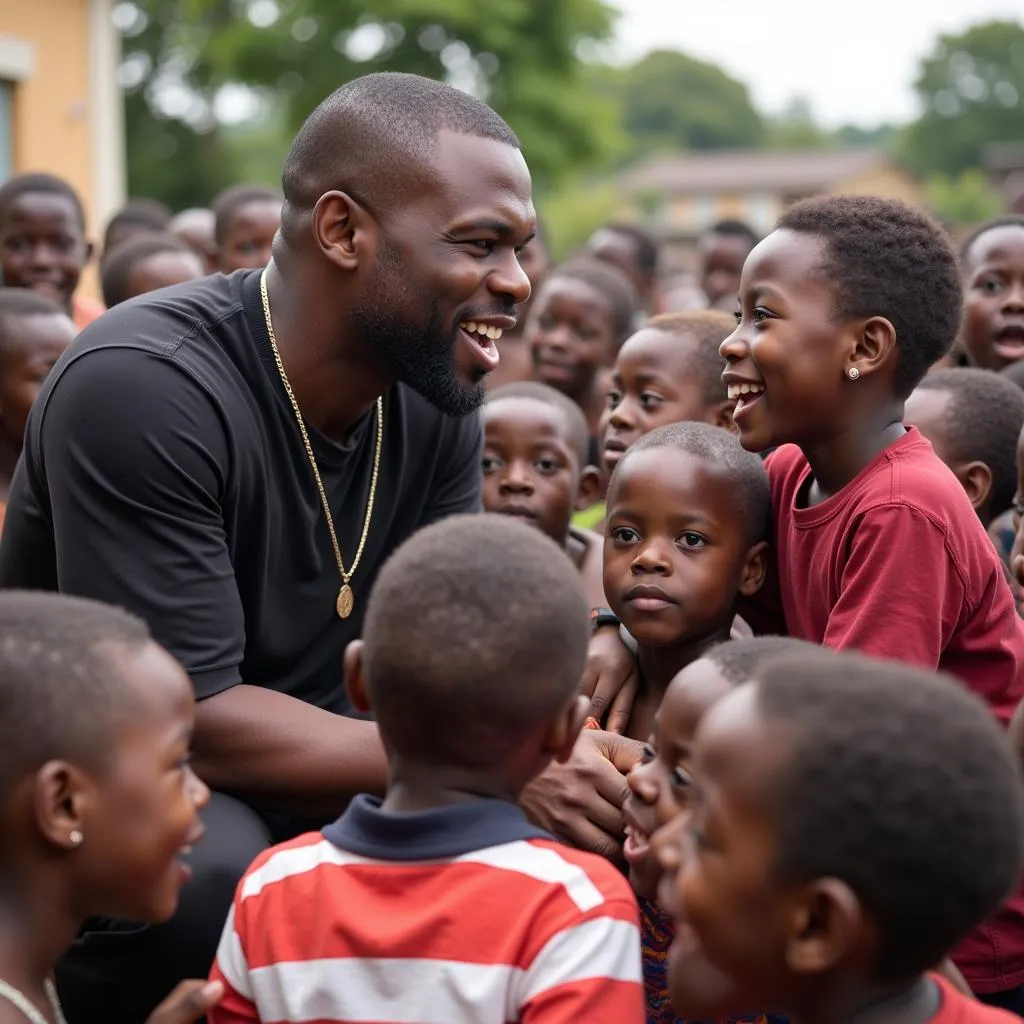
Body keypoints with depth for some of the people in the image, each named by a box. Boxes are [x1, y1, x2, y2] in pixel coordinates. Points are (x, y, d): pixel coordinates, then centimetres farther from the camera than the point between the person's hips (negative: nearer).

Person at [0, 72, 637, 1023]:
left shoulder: (436, 391, -5)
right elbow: (190, 717, -28)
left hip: (290, 768, 6)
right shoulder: (139, 387, -26)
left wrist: (556, 747, -26)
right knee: (221, 877, -35)